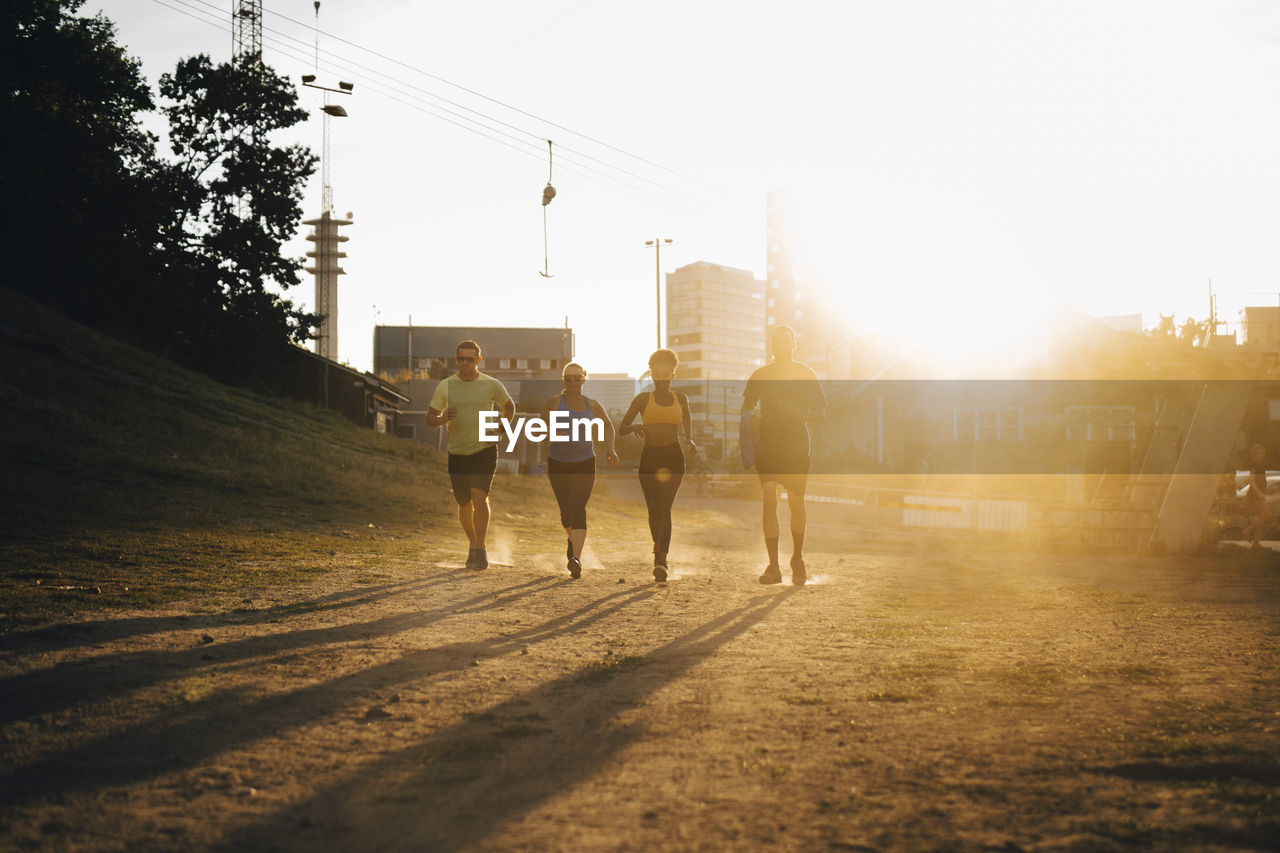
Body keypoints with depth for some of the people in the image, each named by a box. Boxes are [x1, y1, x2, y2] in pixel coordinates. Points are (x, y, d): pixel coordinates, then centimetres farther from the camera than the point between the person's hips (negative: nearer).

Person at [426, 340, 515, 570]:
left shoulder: (491, 385, -1)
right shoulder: (445, 386, 1)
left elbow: (509, 407, 17)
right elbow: (430, 419, 4)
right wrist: (442, 419, -18)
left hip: (485, 450, -2)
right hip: (457, 454, 2)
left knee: (479, 497, -19)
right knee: (464, 505, 8)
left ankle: (480, 550, -10)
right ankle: (473, 546, 30)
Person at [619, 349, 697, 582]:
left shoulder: (681, 399, 10)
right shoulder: (643, 399, 4)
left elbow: (687, 427, 23)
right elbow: (621, 429, 4)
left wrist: (691, 442, 2)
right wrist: (635, 427, -18)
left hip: (674, 457, 0)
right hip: (650, 457, 0)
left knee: (664, 507, -14)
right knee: (654, 509, 2)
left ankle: (660, 559, -20)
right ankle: (662, 558, 21)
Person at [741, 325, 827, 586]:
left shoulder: (805, 374, 5)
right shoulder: (760, 375, 9)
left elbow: (821, 412, 5)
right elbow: (746, 410, 15)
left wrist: (799, 413, -14)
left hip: (797, 446, 0)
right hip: (767, 444, 0)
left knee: (796, 503, 5)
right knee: (769, 499, -12)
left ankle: (797, 559, 27)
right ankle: (773, 567, -12)